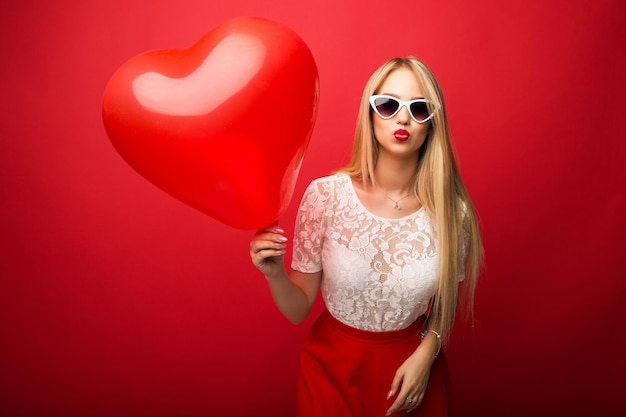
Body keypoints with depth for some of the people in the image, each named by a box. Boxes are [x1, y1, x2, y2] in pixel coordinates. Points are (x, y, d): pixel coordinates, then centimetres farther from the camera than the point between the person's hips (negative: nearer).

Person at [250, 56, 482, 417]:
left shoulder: (450, 209, -15)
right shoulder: (325, 196, -19)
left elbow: (446, 301, 2)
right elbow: (298, 310, -13)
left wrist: (425, 355, -11)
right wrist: (275, 274, -30)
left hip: (413, 363, 1)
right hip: (333, 364, 0)